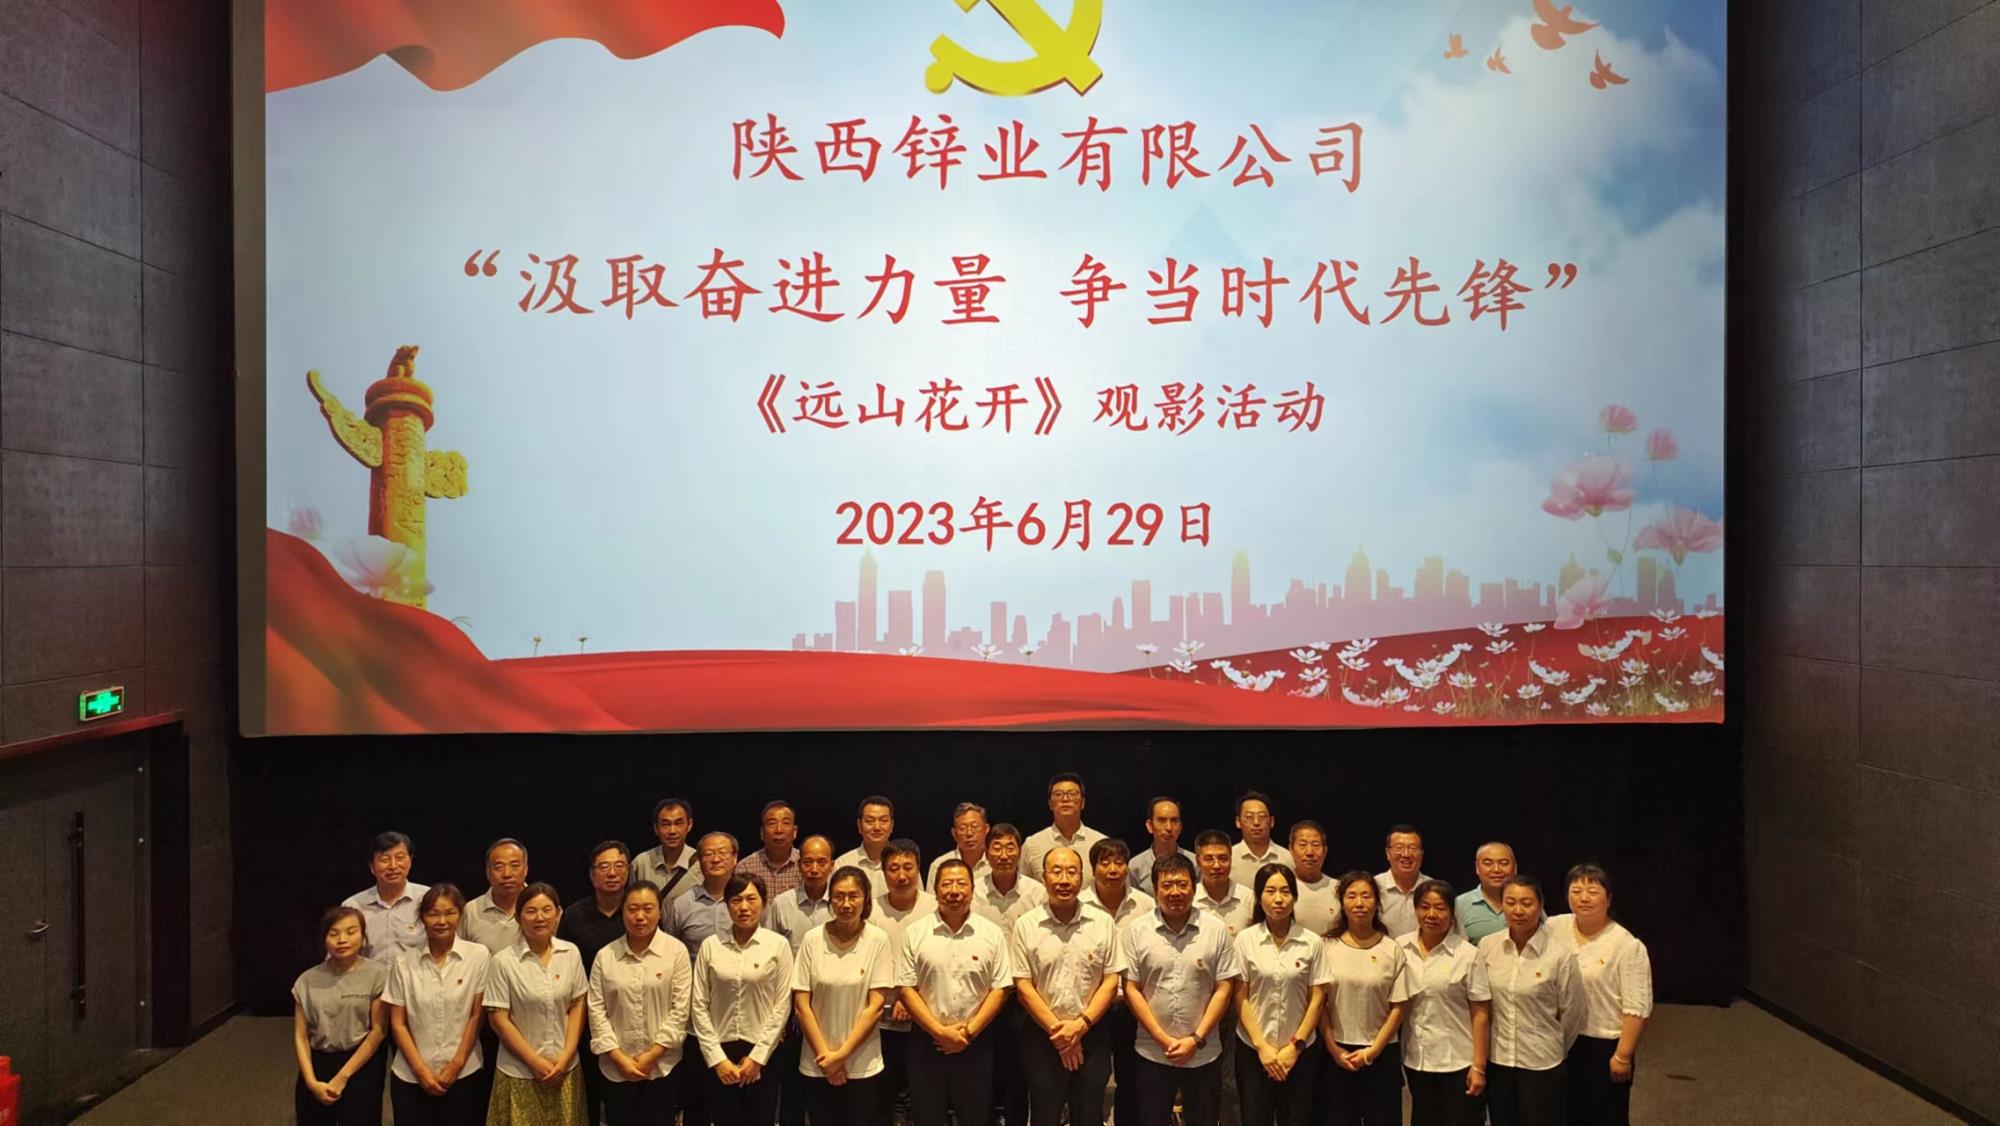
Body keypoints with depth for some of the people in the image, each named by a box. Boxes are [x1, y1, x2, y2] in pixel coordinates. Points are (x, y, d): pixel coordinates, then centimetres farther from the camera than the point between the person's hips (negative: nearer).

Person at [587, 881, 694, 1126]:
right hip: (616, 1067, 2)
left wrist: (652, 1055, -10)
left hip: (662, 1065, -1)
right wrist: (619, 1057, -7)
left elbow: (680, 1008, -7)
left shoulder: (676, 951, -6)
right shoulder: (605, 956, 1)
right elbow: (596, 1009, -1)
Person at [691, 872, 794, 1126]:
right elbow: (699, 1006, 0)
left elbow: (782, 1006, -4)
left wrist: (758, 1057, -7)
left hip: (763, 1054, -1)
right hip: (720, 1053, 1)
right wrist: (717, 1058, -5)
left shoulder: (778, 945, -4)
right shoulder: (710, 945, -1)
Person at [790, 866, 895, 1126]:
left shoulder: (878, 939, -9)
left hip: (863, 1065, -1)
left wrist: (842, 1054, -10)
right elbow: (801, 1005, -3)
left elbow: (876, 1005, -8)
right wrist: (824, 1055, -6)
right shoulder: (813, 939, -6)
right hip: (817, 1065, 1)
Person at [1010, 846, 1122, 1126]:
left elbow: (1111, 982, -1)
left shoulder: (1103, 923, -1)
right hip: (1042, 1036, -1)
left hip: (1092, 1036, 1)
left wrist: (1081, 1024, -11)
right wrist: (1056, 1029, -10)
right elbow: (1023, 986, -5)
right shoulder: (1025, 926, -5)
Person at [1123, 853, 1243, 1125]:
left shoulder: (1216, 929, -3)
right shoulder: (1136, 932, -4)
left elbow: (1223, 988, -2)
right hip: (1153, 1052, 0)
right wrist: (1163, 1039, -9)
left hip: (1204, 1053, 0)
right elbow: (1131, 989, -3)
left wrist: (1196, 1039, -9)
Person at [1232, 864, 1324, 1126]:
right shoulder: (1245, 939, -4)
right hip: (1253, 1050, 0)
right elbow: (1240, 998, -2)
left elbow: (1317, 999, 0)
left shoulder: (1311, 942, -2)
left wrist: (1295, 1046, -6)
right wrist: (1262, 1046, -8)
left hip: (1300, 1052, 0)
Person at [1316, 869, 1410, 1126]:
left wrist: (1372, 1051, -7)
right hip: (1337, 1054, 0)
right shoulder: (1328, 947, -2)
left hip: (1382, 1055, 0)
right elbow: (1319, 1003, 0)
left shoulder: (1392, 950, -2)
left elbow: (1398, 1008, -1)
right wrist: (1334, 1049, -6)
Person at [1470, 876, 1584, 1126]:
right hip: (1498, 1062, 3)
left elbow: (1572, 1015, -3)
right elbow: (1481, 1009, 0)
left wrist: (1551, 1049, 10)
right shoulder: (1487, 946, -5)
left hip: (1542, 1067, -3)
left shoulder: (1560, 955, -14)